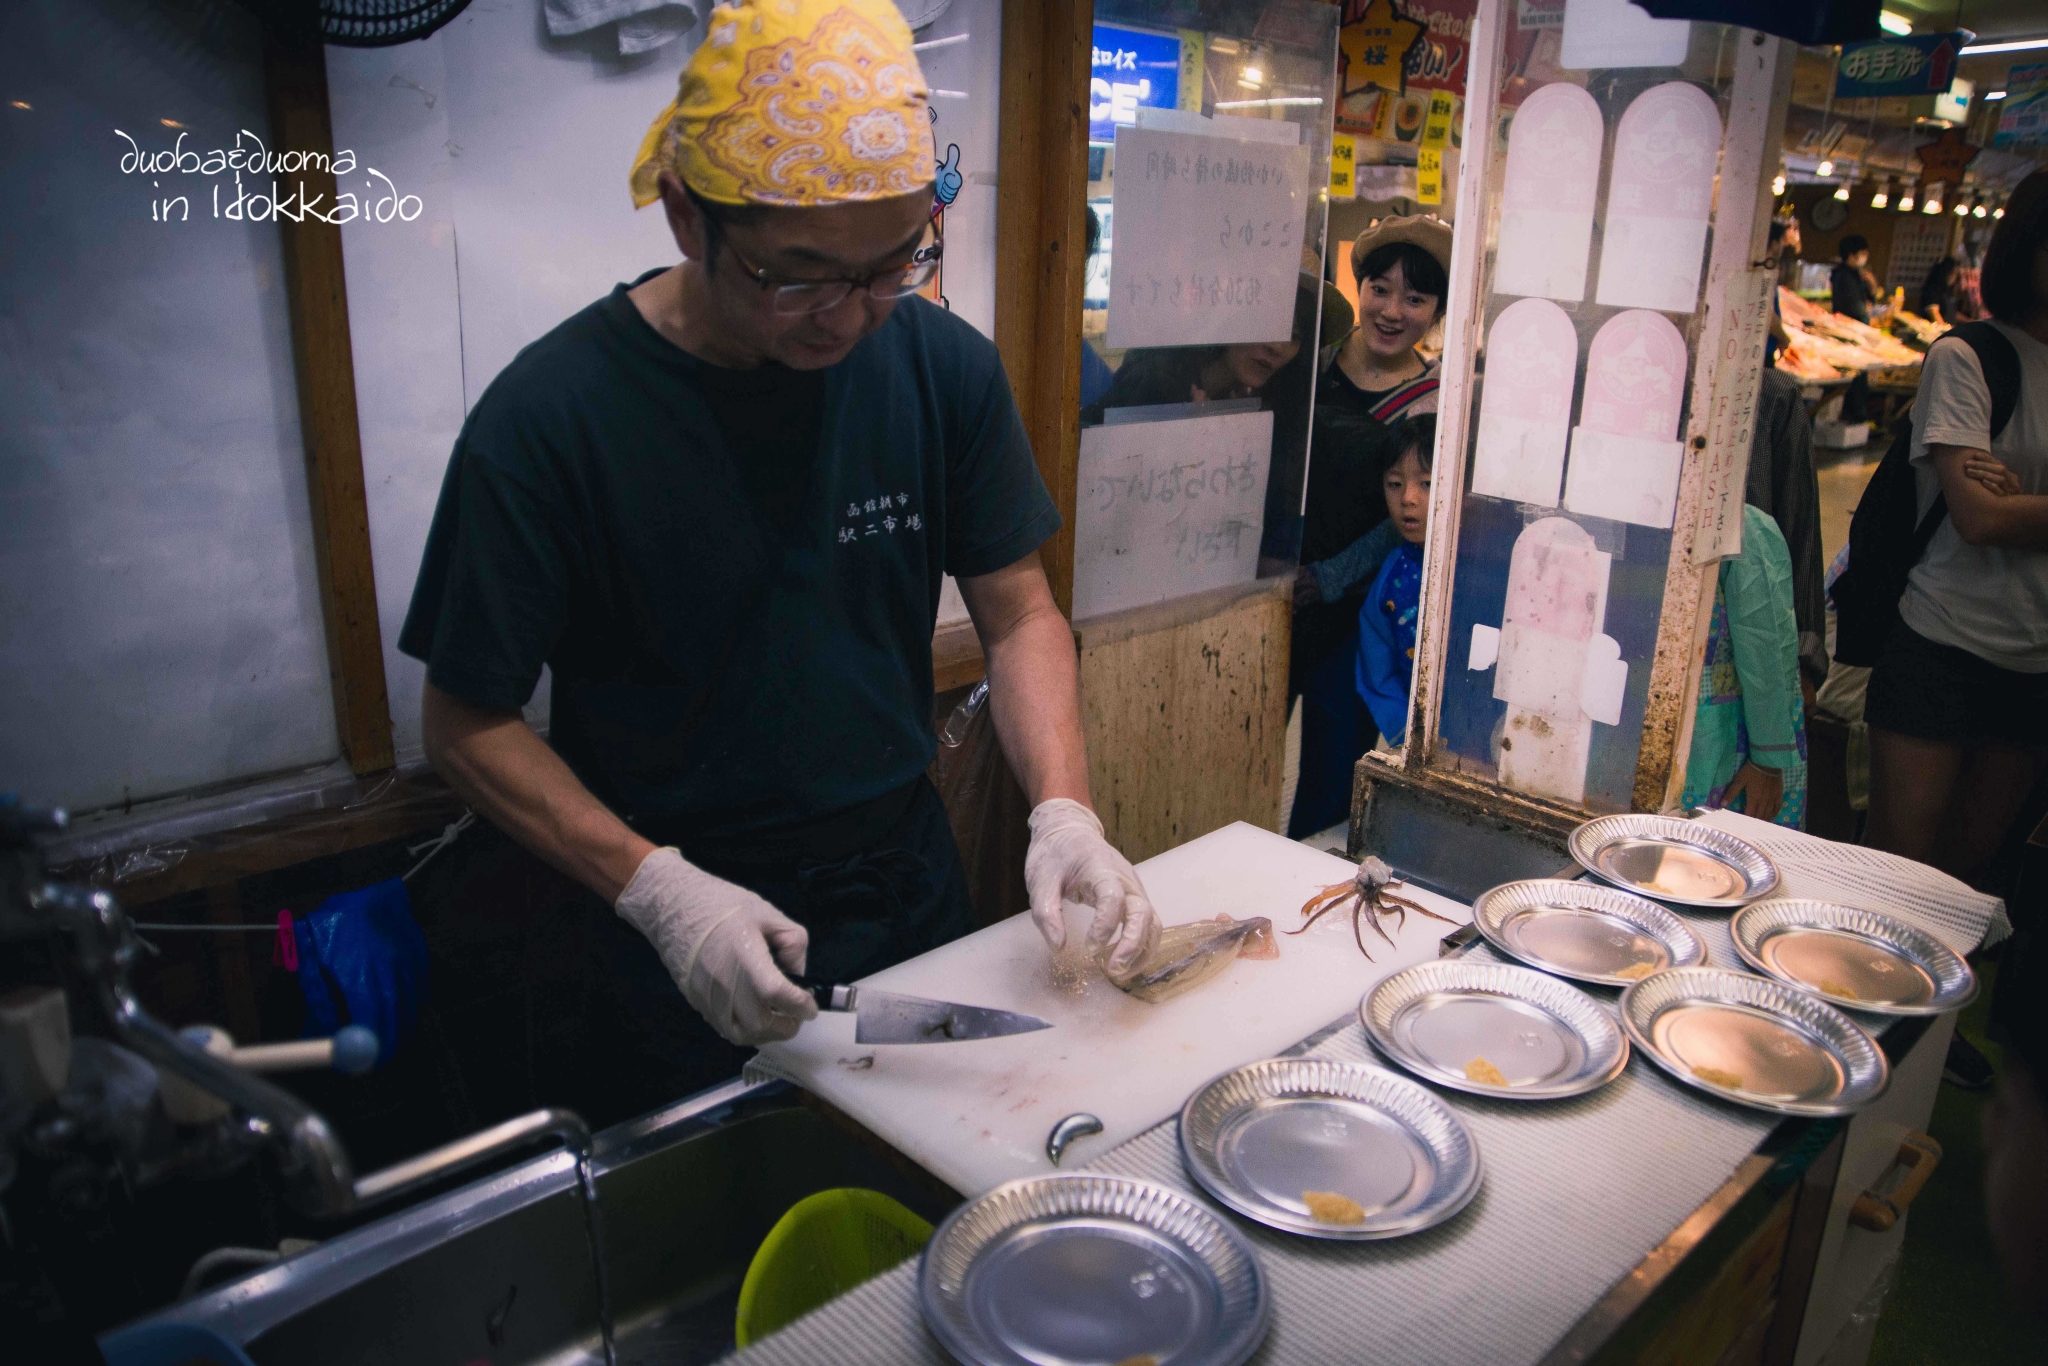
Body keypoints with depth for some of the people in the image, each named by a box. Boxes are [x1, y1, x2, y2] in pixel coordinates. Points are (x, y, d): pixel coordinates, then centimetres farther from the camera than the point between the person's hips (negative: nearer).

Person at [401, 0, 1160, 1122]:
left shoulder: (944, 367, -10)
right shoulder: (546, 420, -20)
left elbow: (1018, 613, -2)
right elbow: (468, 726, -13)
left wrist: (1062, 810, -18)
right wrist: (660, 892, -24)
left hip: (912, 892, 4)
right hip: (683, 938, -3)